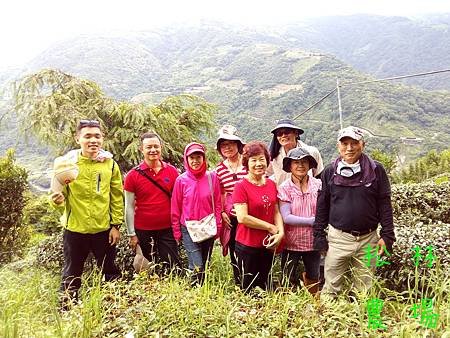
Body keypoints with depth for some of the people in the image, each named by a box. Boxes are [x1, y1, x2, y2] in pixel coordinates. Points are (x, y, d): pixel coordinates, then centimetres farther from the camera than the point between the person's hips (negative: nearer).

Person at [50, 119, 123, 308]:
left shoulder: (110, 163, -3)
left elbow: (117, 197, 2)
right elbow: (60, 194, -4)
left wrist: (116, 225, -1)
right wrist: (58, 201, -27)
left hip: (104, 229, 1)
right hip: (75, 229, -1)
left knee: (111, 272, 15)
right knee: (71, 276, 14)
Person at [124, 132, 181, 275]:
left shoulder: (172, 171, -1)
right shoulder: (133, 175, -4)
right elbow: (129, 207, -1)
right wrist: (132, 234, -2)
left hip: (167, 230, 1)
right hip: (143, 231, 0)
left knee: (173, 269, 3)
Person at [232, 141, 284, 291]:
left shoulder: (271, 184, 4)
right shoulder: (241, 186, -14)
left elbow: (276, 212, 8)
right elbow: (242, 218, -20)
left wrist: (281, 232, -9)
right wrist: (270, 227, -14)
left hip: (268, 245, 6)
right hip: (247, 246, -6)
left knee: (264, 287, 21)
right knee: (248, 288, 10)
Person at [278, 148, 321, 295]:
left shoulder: (318, 185, -5)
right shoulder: (284, 188, -11)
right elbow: (286, 217, -16)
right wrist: (312, 221, -19)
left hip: (313, 241, 3)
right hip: (291, 243, -2)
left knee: (314, 278, 21)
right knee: (289, 281, 11)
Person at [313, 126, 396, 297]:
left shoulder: (376, 170, 0)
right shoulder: (330, 172, 2)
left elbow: (384, 204, 3)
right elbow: (322, 206, 6)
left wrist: (387, 235, -2)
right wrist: (319, 236, 3)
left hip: (368, 240, 0)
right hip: (338, 238, 0)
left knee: (364, 288, 12)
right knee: (331, 288, 4)